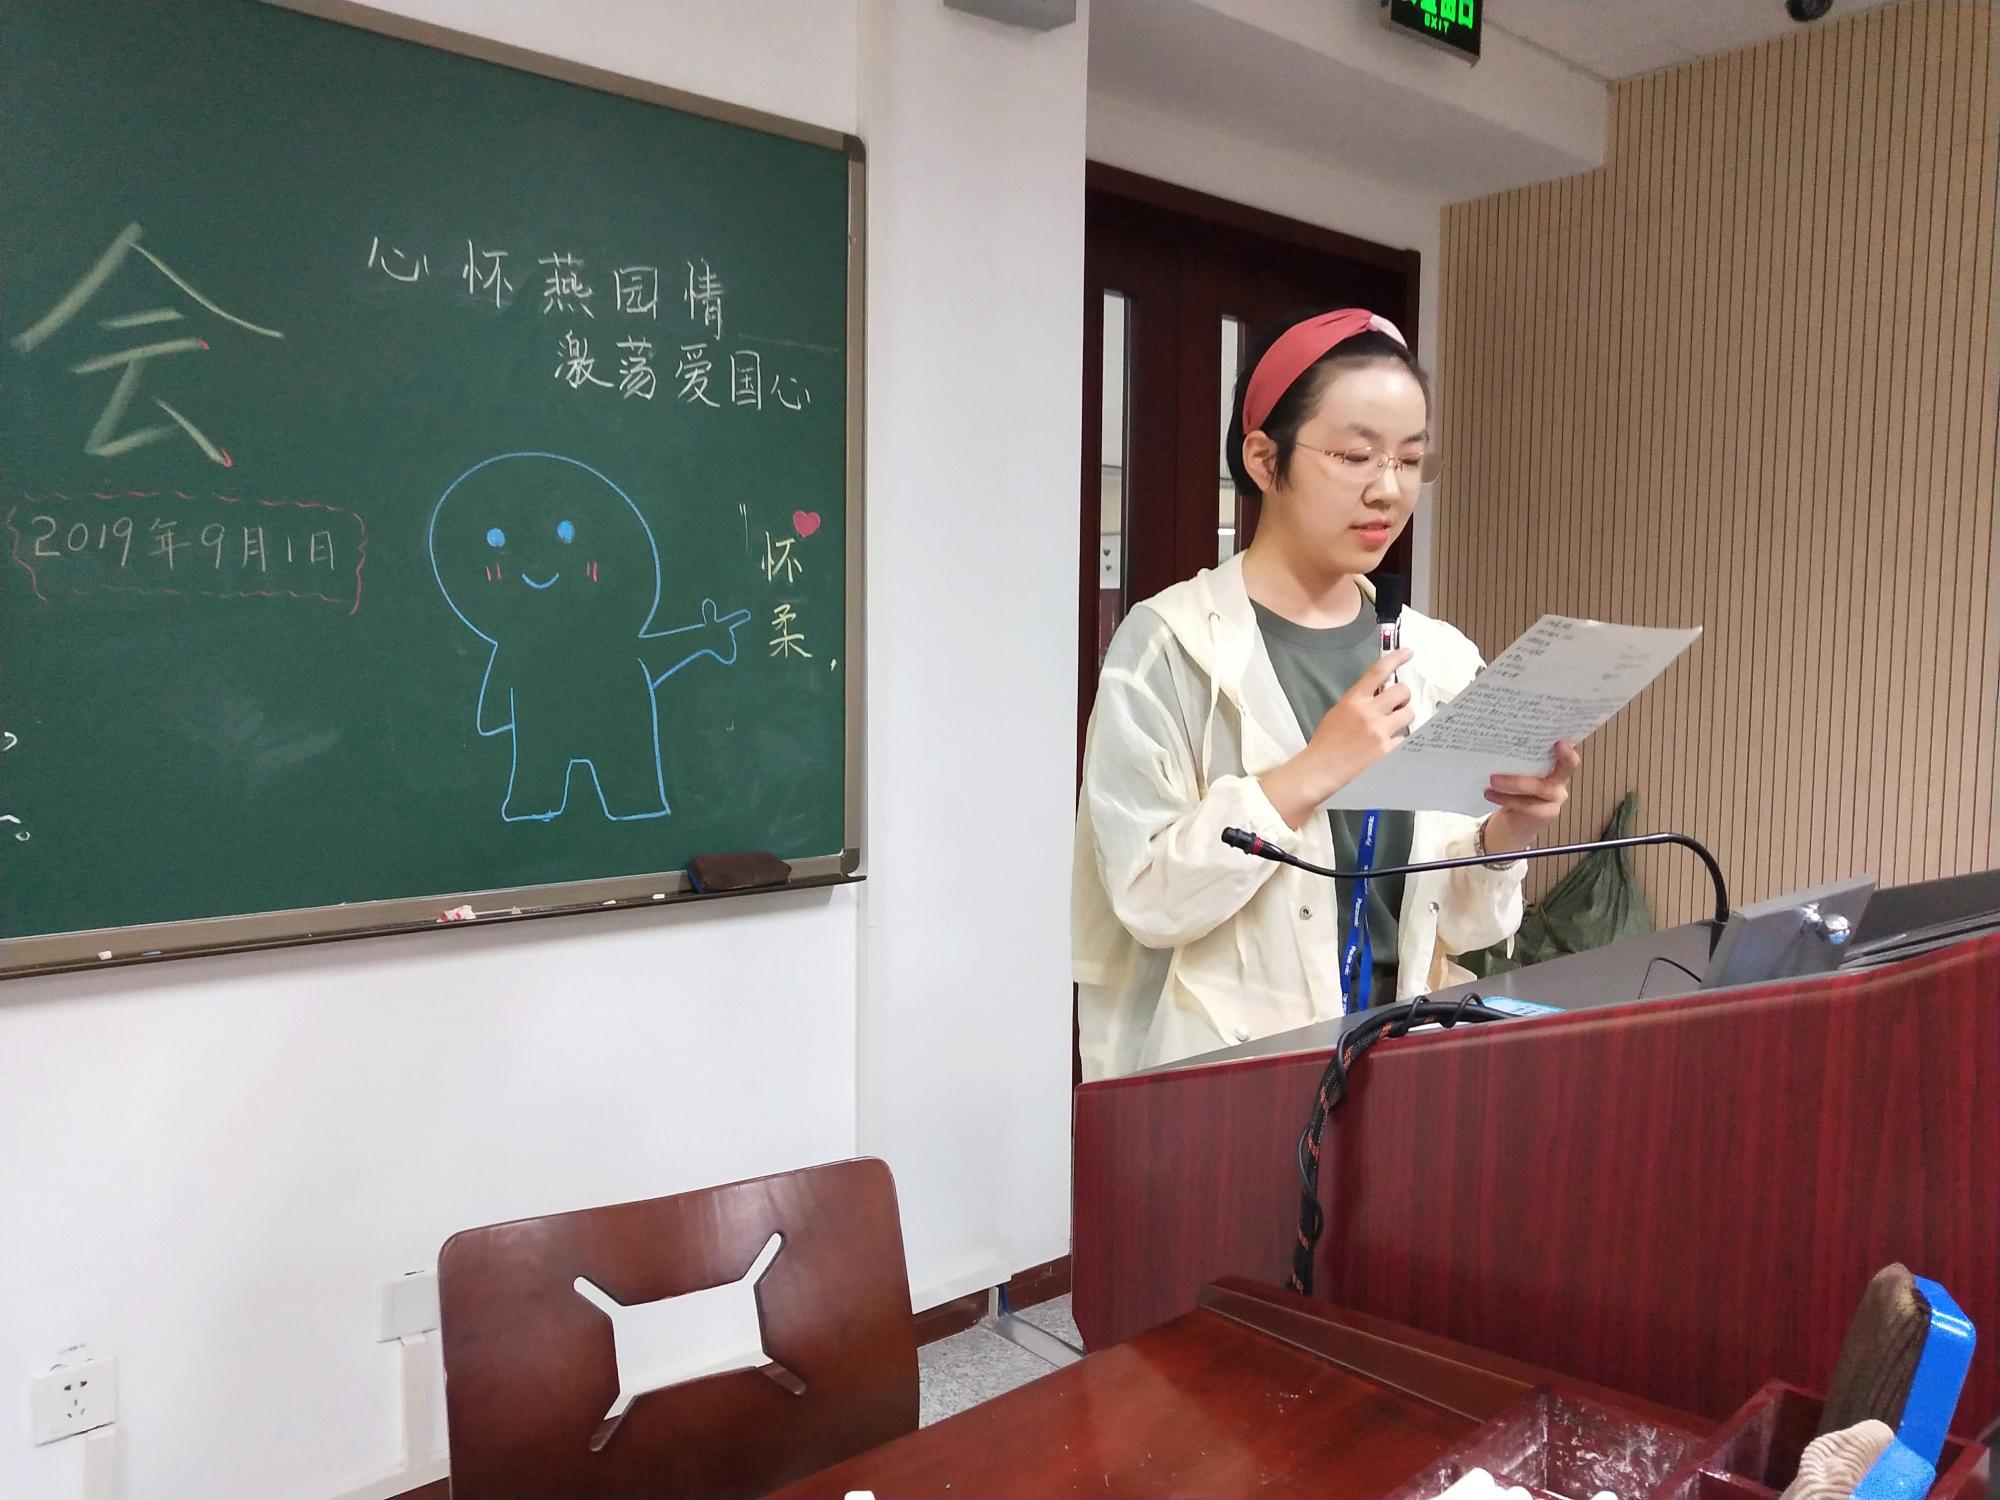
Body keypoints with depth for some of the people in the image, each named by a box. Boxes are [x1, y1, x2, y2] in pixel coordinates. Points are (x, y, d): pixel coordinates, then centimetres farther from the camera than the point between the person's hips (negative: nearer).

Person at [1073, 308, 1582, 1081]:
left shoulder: (1441, 659, 6)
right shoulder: (1168, 644, -7)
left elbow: (1454, 924, 10)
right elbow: (1149, 896, -14)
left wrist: (1502, 838, -7)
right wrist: (1308, 774, -19)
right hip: (1222, 1067, -3)